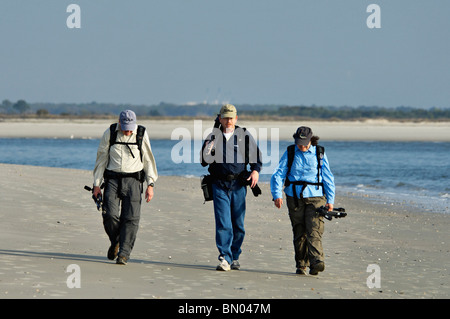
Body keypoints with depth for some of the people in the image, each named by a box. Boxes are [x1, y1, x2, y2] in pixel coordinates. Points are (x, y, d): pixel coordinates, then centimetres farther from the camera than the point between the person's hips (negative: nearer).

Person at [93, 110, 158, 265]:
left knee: (131, 218, -11)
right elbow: (101, 159, 8)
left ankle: (123, 254, -6)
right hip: (113, 180, 0)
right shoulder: (109, 134, 1)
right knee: (110, 215, -13)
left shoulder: (141, 134, 1)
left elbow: (148, 160, 8)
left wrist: (150, 184, 1)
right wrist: (96, 184, 6)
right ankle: (115, 242, 15)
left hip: (133, 181, 0)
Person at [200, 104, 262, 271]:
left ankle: (235, 257, 20)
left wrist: (256, 170, -4)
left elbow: (256, 155, 14)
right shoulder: (213, 136, 4)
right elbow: (205, 161, 0)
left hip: (238, 185, 1)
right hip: (219, 185, -1)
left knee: (238, 224, 5)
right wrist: (209, 147, -18)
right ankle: (224, 259, -13)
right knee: (223, 223, -11)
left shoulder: (244, 135, 4)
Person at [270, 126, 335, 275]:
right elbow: (278, 175, 1)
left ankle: (316, 262, -27)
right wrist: (277, 195, -12)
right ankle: (301, 265, 14)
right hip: (295, 198, 1)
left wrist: (330, 200, 4)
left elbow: (328, 178, 9)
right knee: (299, 233, 4)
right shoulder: (290, 153, 5)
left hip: (315, 197, -1)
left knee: (314, 231, -15)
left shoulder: (319, 153, 4)